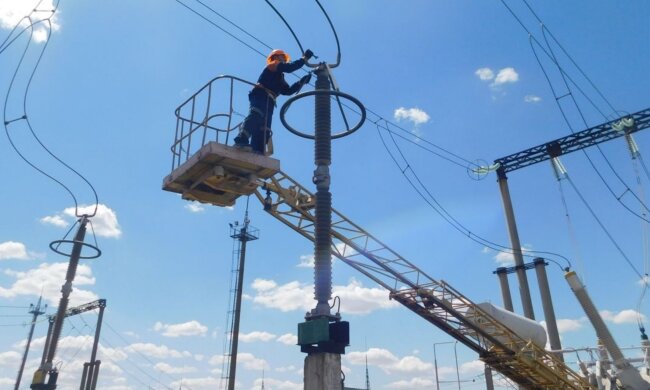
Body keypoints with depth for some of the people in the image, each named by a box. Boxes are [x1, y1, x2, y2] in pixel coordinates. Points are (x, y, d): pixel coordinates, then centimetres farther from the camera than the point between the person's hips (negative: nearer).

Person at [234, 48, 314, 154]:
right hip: (260, 95, -9)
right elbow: (289, 68, -4)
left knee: (264, 129, -3)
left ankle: (257, 152, -13)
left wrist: (301, 82, 19)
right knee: (256, 115, -32)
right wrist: (304, 58, 1)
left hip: (268, 101, 9)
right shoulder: (274, 65, 14)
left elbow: (288, 90, 26)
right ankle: (241, 140, -48)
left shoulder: (279, 78, 38)